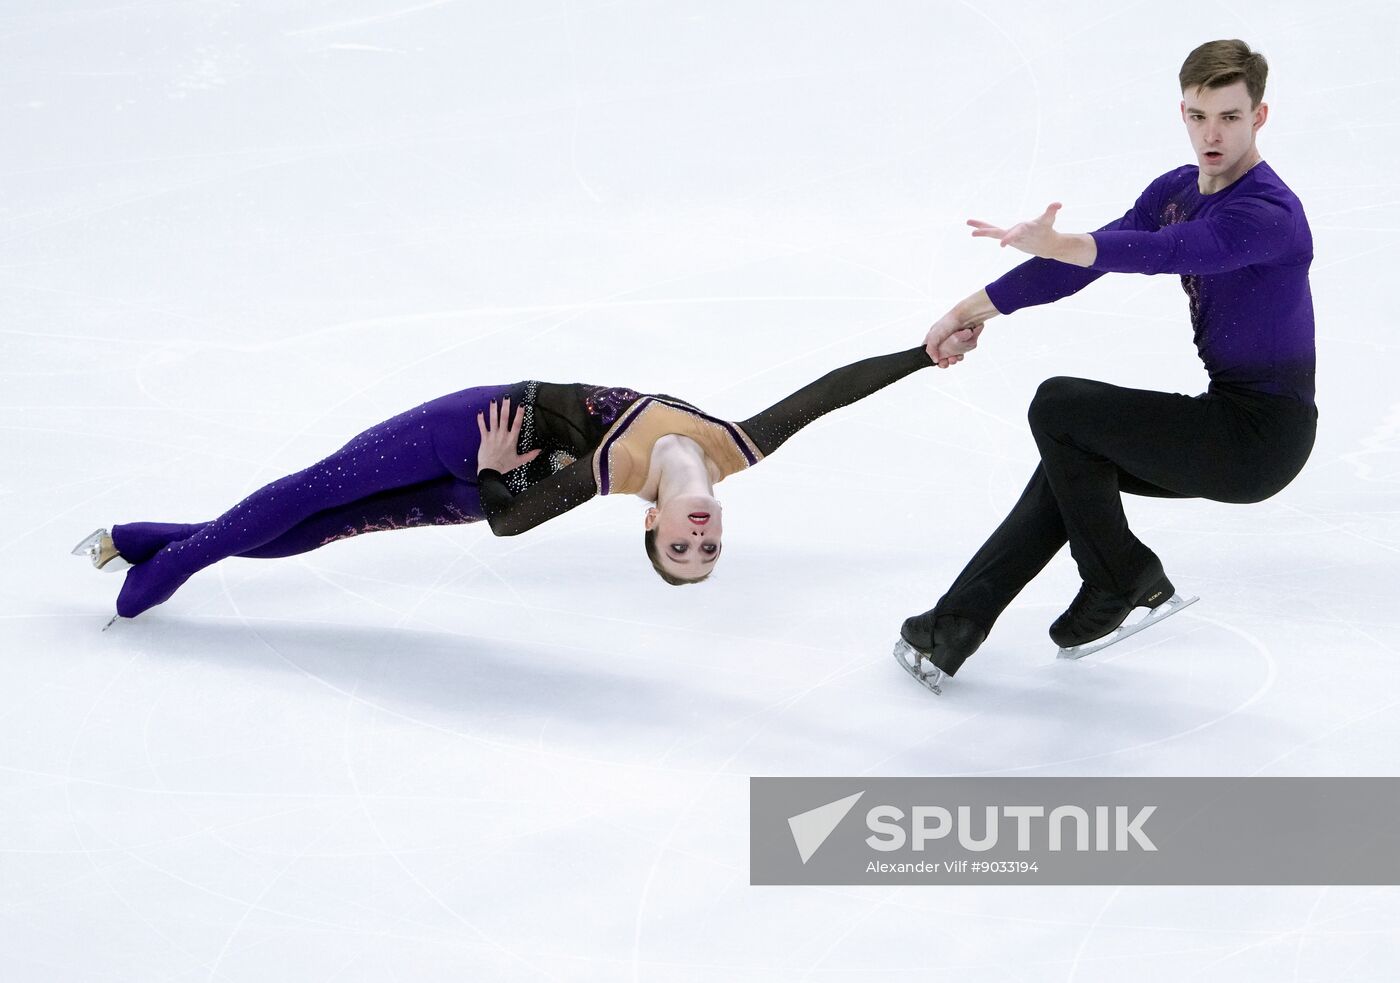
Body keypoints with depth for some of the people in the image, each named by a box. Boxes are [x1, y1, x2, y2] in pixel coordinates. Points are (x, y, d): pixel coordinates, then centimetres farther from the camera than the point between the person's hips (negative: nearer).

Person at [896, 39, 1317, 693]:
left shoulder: (1267, 213, -22)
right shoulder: (1177, 191, 6)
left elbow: (1159, 252, -38)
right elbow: (1093, 256, 7)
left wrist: (1055, 246, -53)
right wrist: (977, 309, 3)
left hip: (1263, 438, -9)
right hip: (1226, 419, 9)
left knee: (1058, 407, -10)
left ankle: (1122, 584, 5)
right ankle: (952, 631, 12)